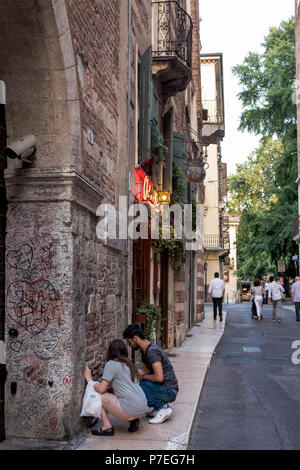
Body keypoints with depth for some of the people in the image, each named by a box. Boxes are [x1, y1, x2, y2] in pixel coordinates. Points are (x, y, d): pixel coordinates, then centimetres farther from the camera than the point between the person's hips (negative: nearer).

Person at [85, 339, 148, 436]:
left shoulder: (111, 364, -4)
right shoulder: (129, 364, 20)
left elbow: (101, 389, -8)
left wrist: (89, 379, 7)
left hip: (131, 409, -8)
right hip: (143, 409, 8)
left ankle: (107, 426, 0)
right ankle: (133, 420, 12)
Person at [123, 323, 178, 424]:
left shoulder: (152, 351, -21)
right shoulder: (145, 350, 9)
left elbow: (159, 377, -28)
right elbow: (145, 371, 22)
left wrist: (144, 376, -10)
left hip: (169, 391, -10)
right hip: (165, 389, 10)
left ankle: (162, 408, -10)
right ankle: (159, 406, 9)